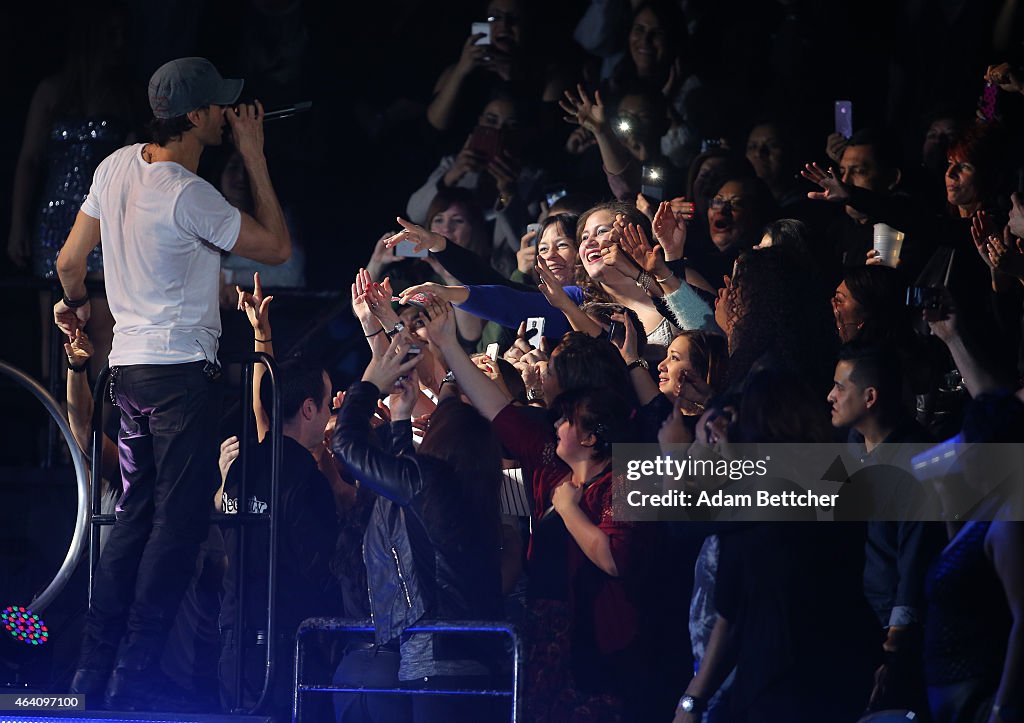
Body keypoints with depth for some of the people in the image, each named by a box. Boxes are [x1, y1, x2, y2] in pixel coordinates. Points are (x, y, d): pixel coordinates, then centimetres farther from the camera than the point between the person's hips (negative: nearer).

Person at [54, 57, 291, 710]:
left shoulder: (117, 167, 5)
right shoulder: (189, 196, -19)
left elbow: (70, 259, 13)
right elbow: (278, 247, -13)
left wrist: (75, 304, 35)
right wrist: (255, 158, -8)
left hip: (128, 363, 8)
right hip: (182, 369, -8)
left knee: (136, 513, 14)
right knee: (180, 521, -5)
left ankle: (95, 668, 12)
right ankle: (137, 677, -9)